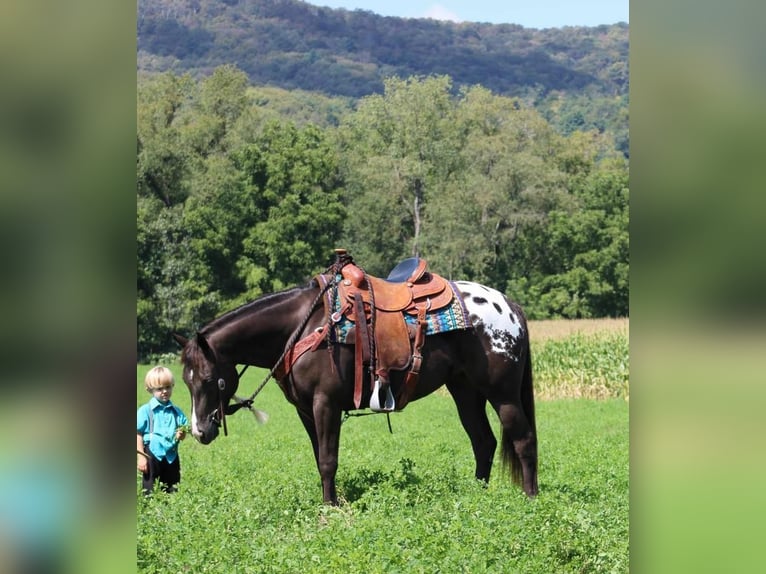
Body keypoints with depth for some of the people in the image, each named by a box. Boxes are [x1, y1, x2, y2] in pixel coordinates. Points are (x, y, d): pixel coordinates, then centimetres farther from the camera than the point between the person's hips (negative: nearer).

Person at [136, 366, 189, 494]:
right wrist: (141, 457, -10)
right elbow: (138, 434, -5)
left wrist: (181, 434, -10)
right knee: (151, 492, -1)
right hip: (152, 454, -4)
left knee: (173, 491, 11)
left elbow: (183, 433, 14)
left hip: (172, 456, 4)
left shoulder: (176, 411, 7)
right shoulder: (145, 410, -5)